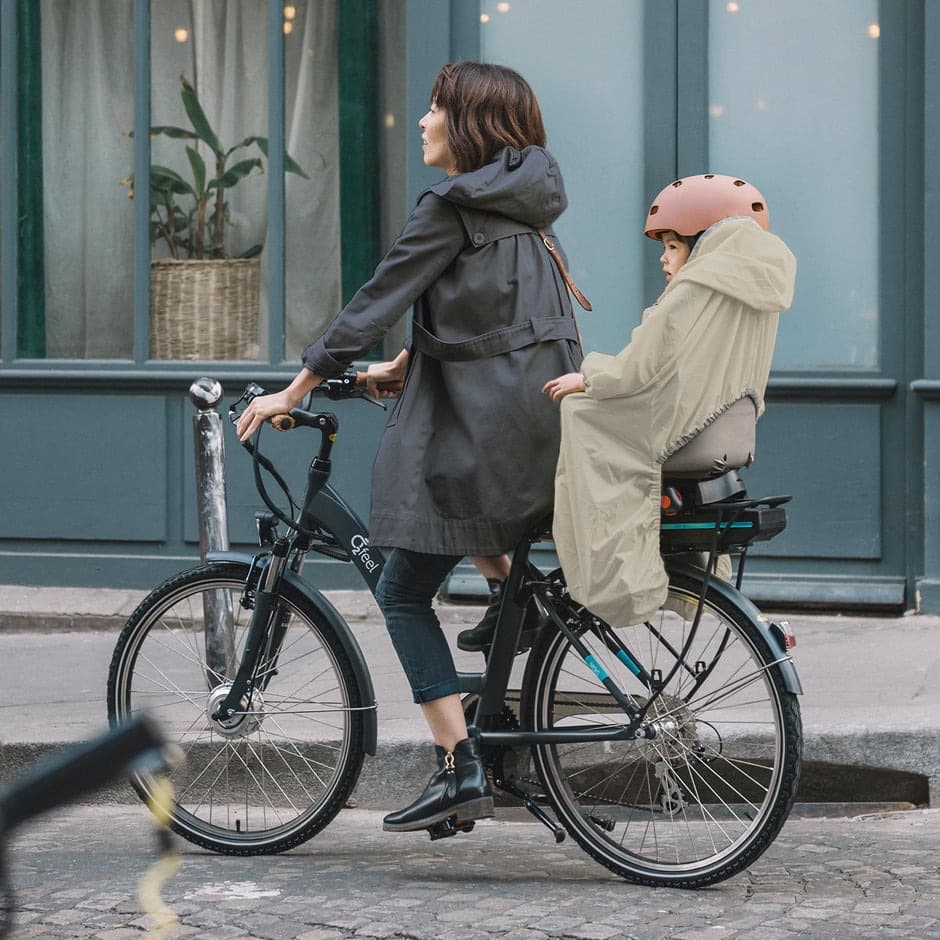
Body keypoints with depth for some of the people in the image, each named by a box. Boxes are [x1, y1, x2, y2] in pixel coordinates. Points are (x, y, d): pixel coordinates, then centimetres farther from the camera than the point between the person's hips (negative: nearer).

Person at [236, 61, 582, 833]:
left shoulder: (451, 209, -11)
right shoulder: (523, 206, 15)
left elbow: (374, 304, -10)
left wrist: (293, 391, -5)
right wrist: (409, 364, 28)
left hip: (483, 432, -9)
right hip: (544, 419, 9)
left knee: (404, 594, -1)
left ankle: (462, 770, -8)